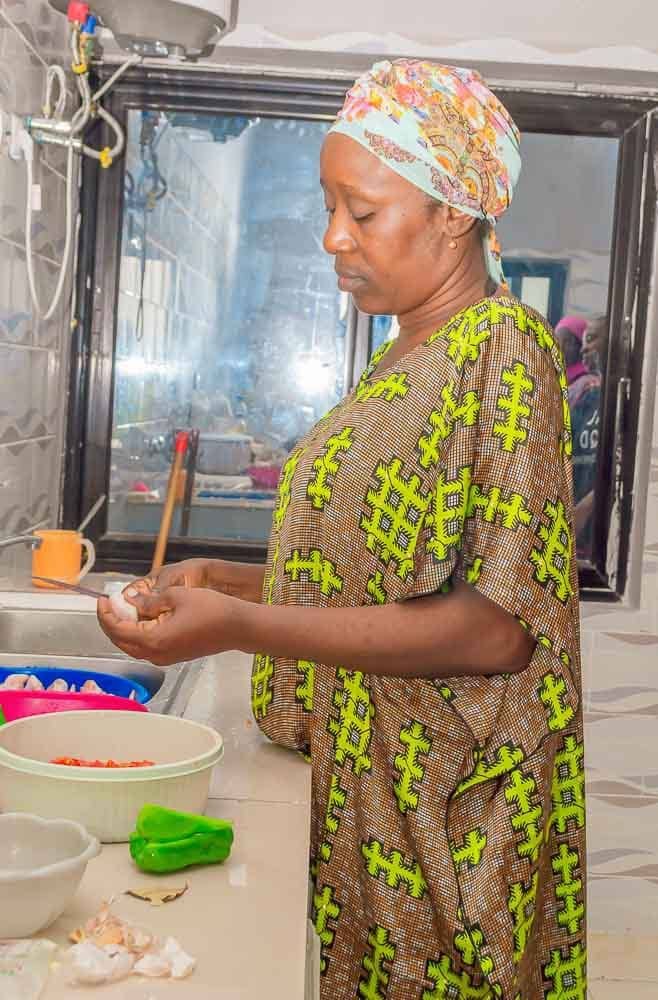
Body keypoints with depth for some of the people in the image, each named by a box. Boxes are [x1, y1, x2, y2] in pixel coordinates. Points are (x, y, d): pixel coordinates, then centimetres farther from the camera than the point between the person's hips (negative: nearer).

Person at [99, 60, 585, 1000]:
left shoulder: (505, 348, -15)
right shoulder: (405, 359, 11)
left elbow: (497, 627, -23)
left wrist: (241, 625, -27)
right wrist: (225, 579, 1)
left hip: (443, 808, -7)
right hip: (356, 785, 7)